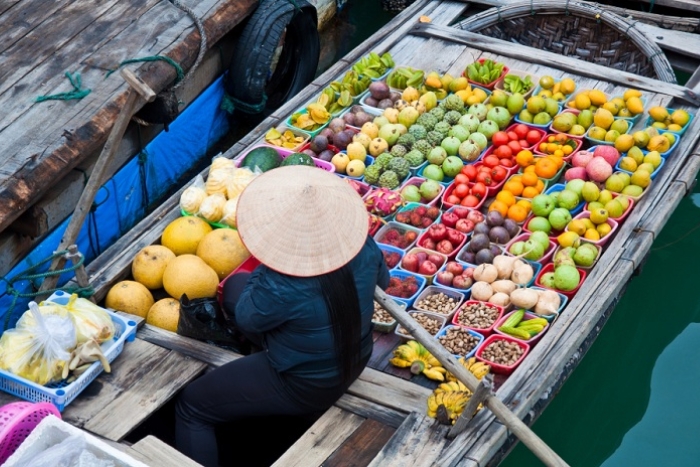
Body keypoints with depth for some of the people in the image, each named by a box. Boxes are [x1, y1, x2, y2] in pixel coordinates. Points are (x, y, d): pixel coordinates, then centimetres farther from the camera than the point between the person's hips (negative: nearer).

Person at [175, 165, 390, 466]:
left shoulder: (281, 289, -39)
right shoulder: (363, 246, -22)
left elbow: (247, 318, -15)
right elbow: (383, 280, 2)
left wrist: (263, 269, -4)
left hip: (306, 387, -7)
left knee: (191, 406, 11)